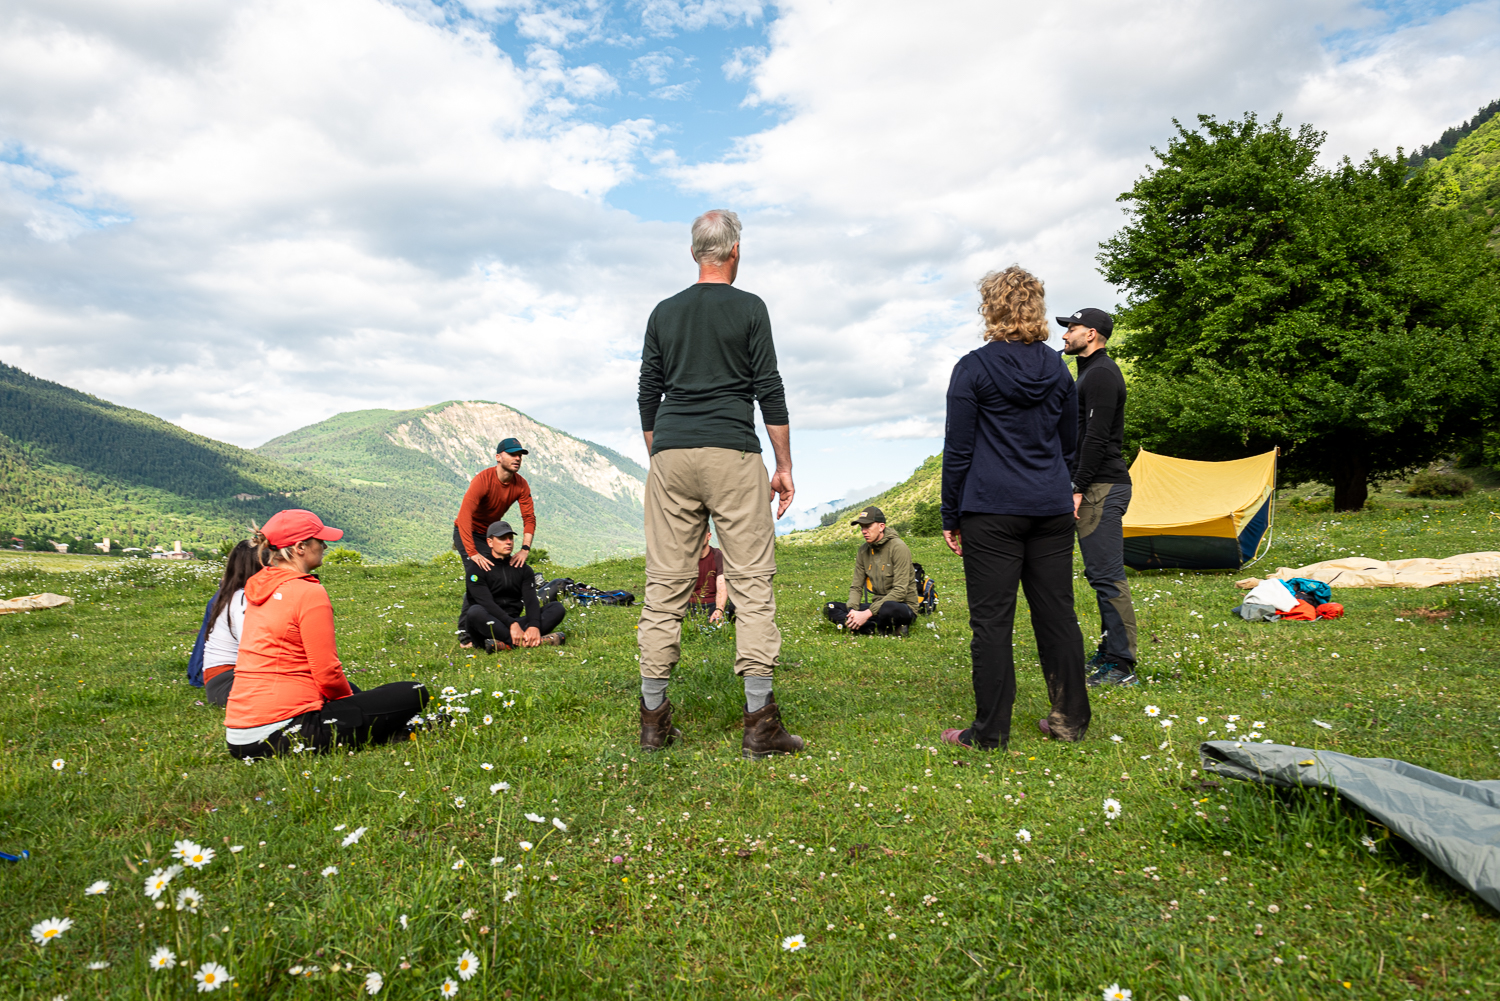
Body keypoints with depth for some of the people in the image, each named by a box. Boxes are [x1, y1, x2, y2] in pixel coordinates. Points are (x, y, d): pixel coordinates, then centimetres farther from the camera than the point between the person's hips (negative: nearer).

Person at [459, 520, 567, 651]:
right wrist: (512, 624, -30)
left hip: (515, 623, 4)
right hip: (489, 626, -4)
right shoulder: (477, 568, 0)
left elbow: (531, 601, -3)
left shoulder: (523, 569, 13)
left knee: (557, 608, -12)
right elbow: (486, 603, -15)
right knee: (475, 612, -36)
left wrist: (534, 626, -25)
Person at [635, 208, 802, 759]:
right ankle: (759, 721, -3)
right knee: (752, 583, -1)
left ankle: (654, 719, 9)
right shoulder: (749, 308, 3)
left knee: (665, 586, 5)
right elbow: (770, 391, -2)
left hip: (670, 456, 4)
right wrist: (784, 467, 3)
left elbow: (648, 395, 14)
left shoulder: (664, 312, 14)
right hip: (733, 453, -4)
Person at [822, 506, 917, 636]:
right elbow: (856, 587, 9)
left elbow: (900, 591, -21)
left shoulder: (898, 548, -14)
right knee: (830, 608, -9)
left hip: (902, 607, -7)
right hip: (877, 605, 7)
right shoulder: (864, 550, 7)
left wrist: (867, 614, -25)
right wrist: (853, 611, -14)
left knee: (887, 608, -43)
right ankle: (886, 629, -17)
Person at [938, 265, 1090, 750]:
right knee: (1057, 614, 11)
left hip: (992, 510, -5)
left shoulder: (974, 368, -6)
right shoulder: (1057, 367, 8)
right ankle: (1071, 719, 20)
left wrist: (951, 516, 1)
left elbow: (957, 449, -6)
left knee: (991, 620, 0)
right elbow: (1069, 441, 17)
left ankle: (990, 731, 5)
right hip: (1053, 508, 5)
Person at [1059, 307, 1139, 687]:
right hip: (1099, 486, 11)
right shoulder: (1092, 372, 22)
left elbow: (1097, 438, -20)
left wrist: (1077, 488, -20)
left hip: (1101, 488, -11)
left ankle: (1121, 666, -6)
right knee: (1102, 573, 14)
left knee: (1107, 575, -10)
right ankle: (1109, 652, 23)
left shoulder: (1101, 373, -11)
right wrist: (1077, 486, 21)